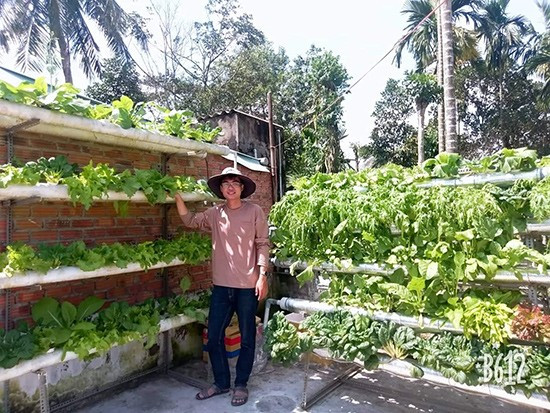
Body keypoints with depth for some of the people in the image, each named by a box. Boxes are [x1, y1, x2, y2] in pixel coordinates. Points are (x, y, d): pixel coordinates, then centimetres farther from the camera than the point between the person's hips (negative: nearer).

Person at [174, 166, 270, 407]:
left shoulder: (254, 211, -5)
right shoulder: (215, 214, 7)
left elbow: (263, 244, -5)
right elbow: (190, 220, 13)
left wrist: (262, 275, -11)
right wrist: (177, 196, 1)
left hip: (247, 285, -4)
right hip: (221, 285, 4)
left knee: (247, 339, 10)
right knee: (214, 337, 13)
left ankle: (241, 384, 29)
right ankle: (221, 382, 32)